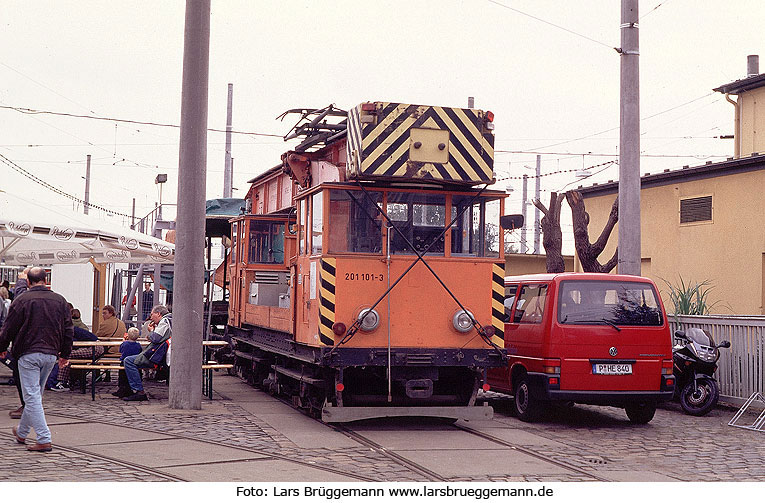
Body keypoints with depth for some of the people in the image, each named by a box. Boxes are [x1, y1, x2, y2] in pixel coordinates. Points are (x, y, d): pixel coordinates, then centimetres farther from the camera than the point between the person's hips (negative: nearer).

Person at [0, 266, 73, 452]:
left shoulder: (22, 301, -7)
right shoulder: (60, 301, 7)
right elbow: (68, 330, 11)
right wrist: (65, 354, 20)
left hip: (29, 354, -5)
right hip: (51, 355, 5)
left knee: (32, 397, -4)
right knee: (35, 394, 19)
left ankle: (44, 440, -11)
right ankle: (21, 432, 34)